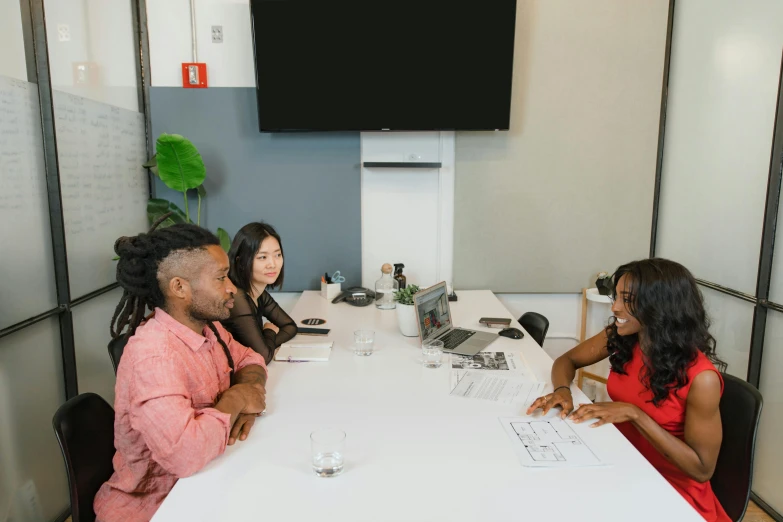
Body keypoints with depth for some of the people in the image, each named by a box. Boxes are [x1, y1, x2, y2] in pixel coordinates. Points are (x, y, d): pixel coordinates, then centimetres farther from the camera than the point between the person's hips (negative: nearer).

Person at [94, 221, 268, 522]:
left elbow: (249, 360, 11)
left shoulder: (206, 328, -3)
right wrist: (235, 400, -21)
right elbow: (185, 453, -37)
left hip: (202, 482, 7)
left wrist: (249, 396, -10)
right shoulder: (152, 355, -28)